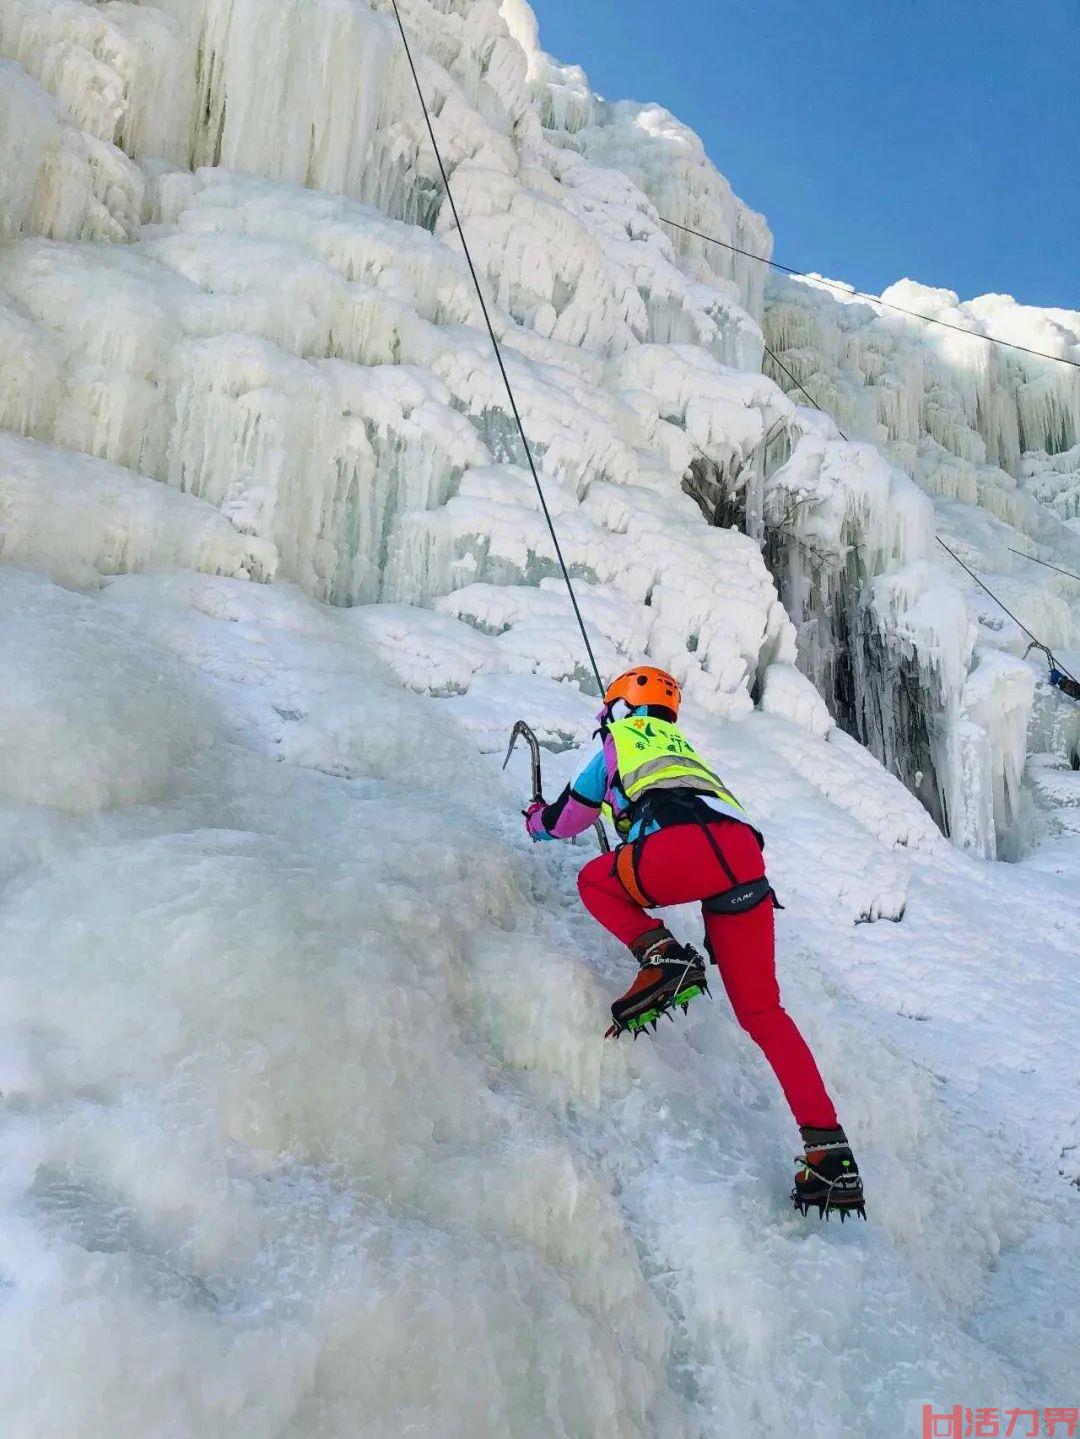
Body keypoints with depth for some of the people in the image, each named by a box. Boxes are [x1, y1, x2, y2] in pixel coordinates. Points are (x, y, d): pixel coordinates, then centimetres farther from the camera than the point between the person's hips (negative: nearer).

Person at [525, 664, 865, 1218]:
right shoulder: (682, 748, 42)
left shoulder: (618, 740, 25)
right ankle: (829, 1151, -3)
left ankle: (660, 955, -7)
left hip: (690, 844, -6)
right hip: (747, 857, 6)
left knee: (594, 880, 21)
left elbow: (562, 822, 31)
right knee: (761, 1011, 9)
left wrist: (536, 817, 54)